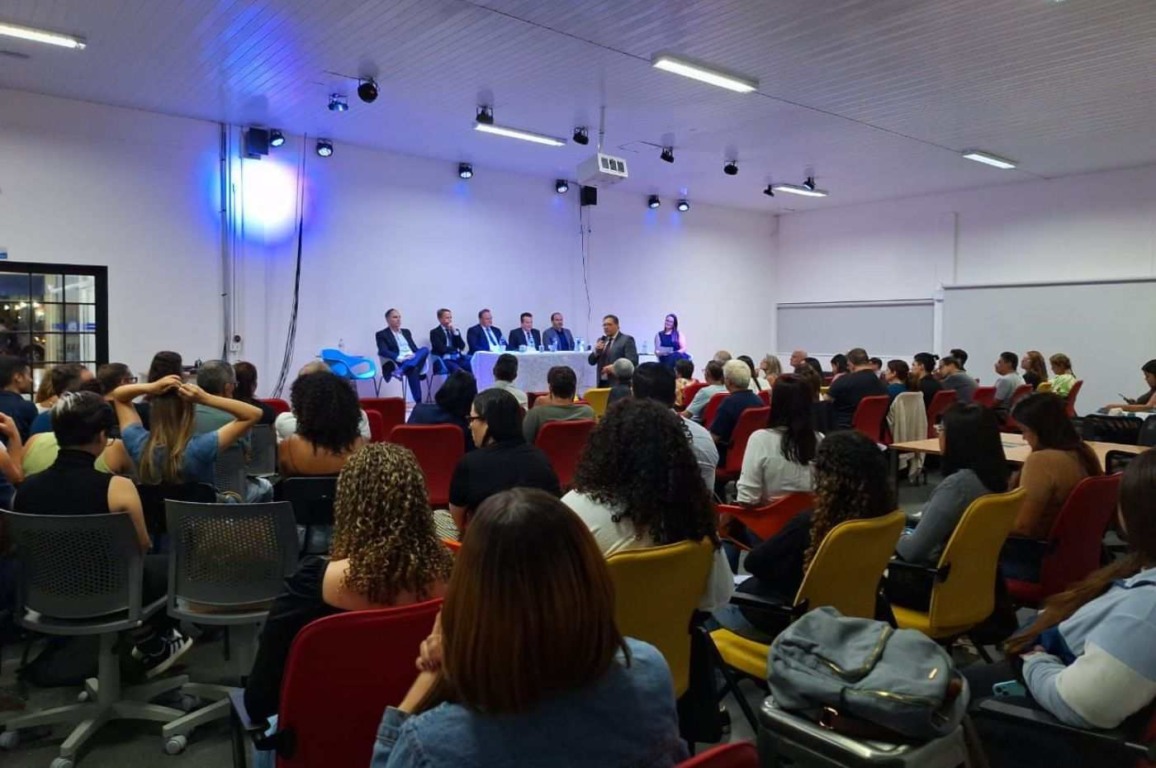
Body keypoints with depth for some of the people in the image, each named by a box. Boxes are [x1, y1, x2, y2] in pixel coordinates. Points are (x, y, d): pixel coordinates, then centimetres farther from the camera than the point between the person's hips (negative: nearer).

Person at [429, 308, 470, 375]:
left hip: (458, 358, 5)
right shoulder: (435, 332, 4)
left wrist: (455, 332, -3)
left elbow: (462, 346, 5)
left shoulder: (455, 331, 20)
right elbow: (442, 349, -9)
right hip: (445, 360, -5)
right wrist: (457, 350, 0)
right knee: (459, 371, -35)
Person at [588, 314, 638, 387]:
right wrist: (596, 351, -3)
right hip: (602, 383, 5)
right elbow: (591, 361, 16)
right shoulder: (601, 341, 18)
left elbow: (633, 361, -11)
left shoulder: (627, 340, -1)